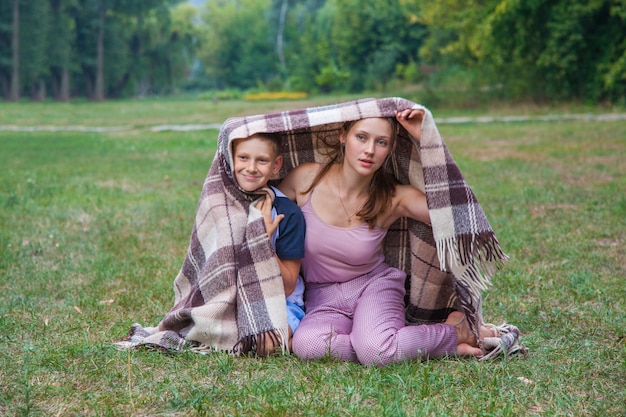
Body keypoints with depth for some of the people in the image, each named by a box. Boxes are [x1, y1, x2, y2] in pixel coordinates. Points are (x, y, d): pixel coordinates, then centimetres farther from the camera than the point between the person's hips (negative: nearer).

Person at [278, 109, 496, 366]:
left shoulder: (393, 198, -11)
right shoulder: (306, 178, -11)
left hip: (375, 287, -2)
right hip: (323, 299, 2)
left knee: (376, 350, -35)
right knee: (308, 345, -34)